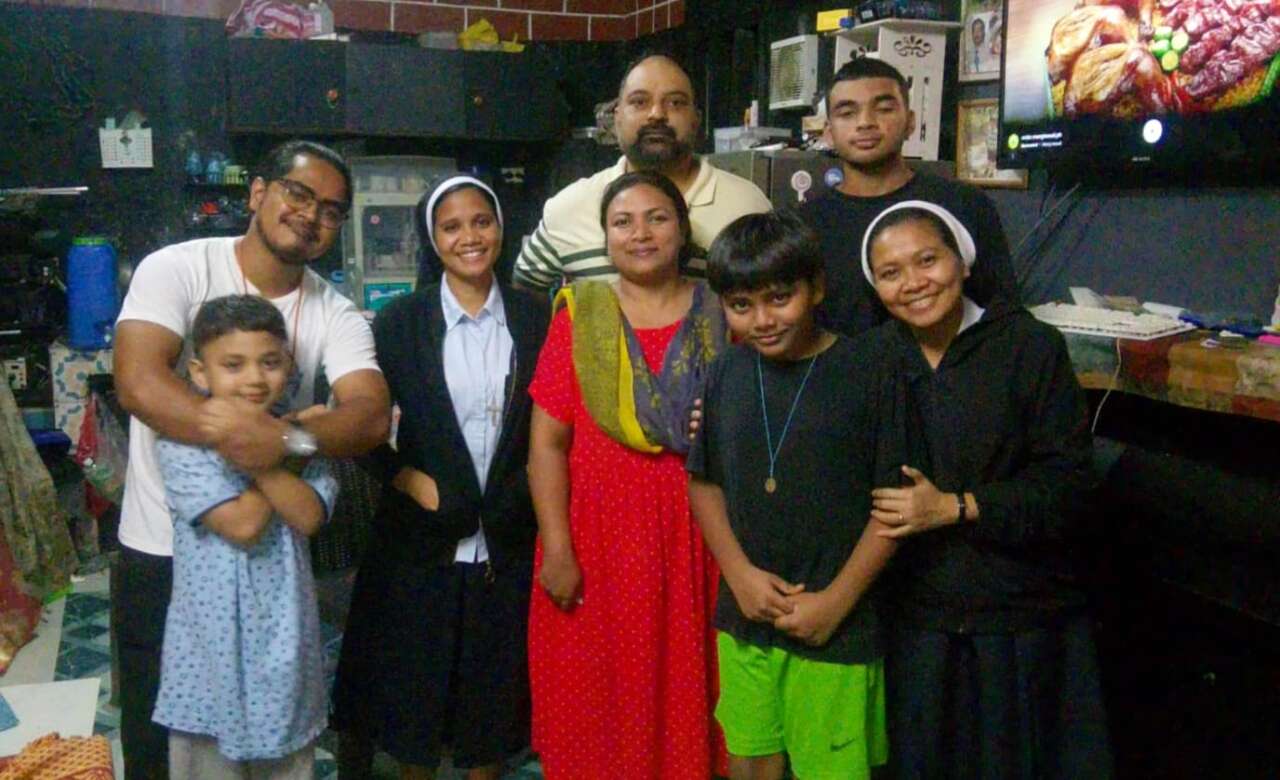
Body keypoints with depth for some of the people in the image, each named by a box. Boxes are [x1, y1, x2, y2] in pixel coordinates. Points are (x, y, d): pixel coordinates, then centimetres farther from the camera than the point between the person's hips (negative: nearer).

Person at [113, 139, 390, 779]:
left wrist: (289, 438, -37)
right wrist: (247, 440, -38)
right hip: (160, 553, -3)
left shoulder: (336, 315, -2)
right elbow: (137, 382, -26)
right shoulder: (177, 269, -11)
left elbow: (371, 414, -18)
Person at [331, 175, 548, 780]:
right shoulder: (399, 322, -3)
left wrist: (528, 488, -7)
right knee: (414, 689, 11)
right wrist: (407, 478, -13)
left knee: (495, 692, 13)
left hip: (508, 543, 1)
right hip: (422, 542, -1)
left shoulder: (536, 319, 1)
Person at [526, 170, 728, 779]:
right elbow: (547, 440, -4)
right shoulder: (579, 314, -1)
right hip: (597, 533, 0)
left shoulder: (721, 316, 2)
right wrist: (557, 549, -9)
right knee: (594, 703, 9)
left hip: (695, 535, 1)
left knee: (686, 697, 9)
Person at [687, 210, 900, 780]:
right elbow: (704, 483, 8)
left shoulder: (865, 375, -11)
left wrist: (836, 601, -11)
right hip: (744, 617, 4)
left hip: (836, 627, -4)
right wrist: (740, 574, -4)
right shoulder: (725, 375, 1)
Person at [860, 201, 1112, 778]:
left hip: (1023, 618, -2)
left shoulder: (1032, 346, -9)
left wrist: (955, 509, -20)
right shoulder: (870, 357, 1)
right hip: (914, 617, 2)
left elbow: (1066, 480, -12)